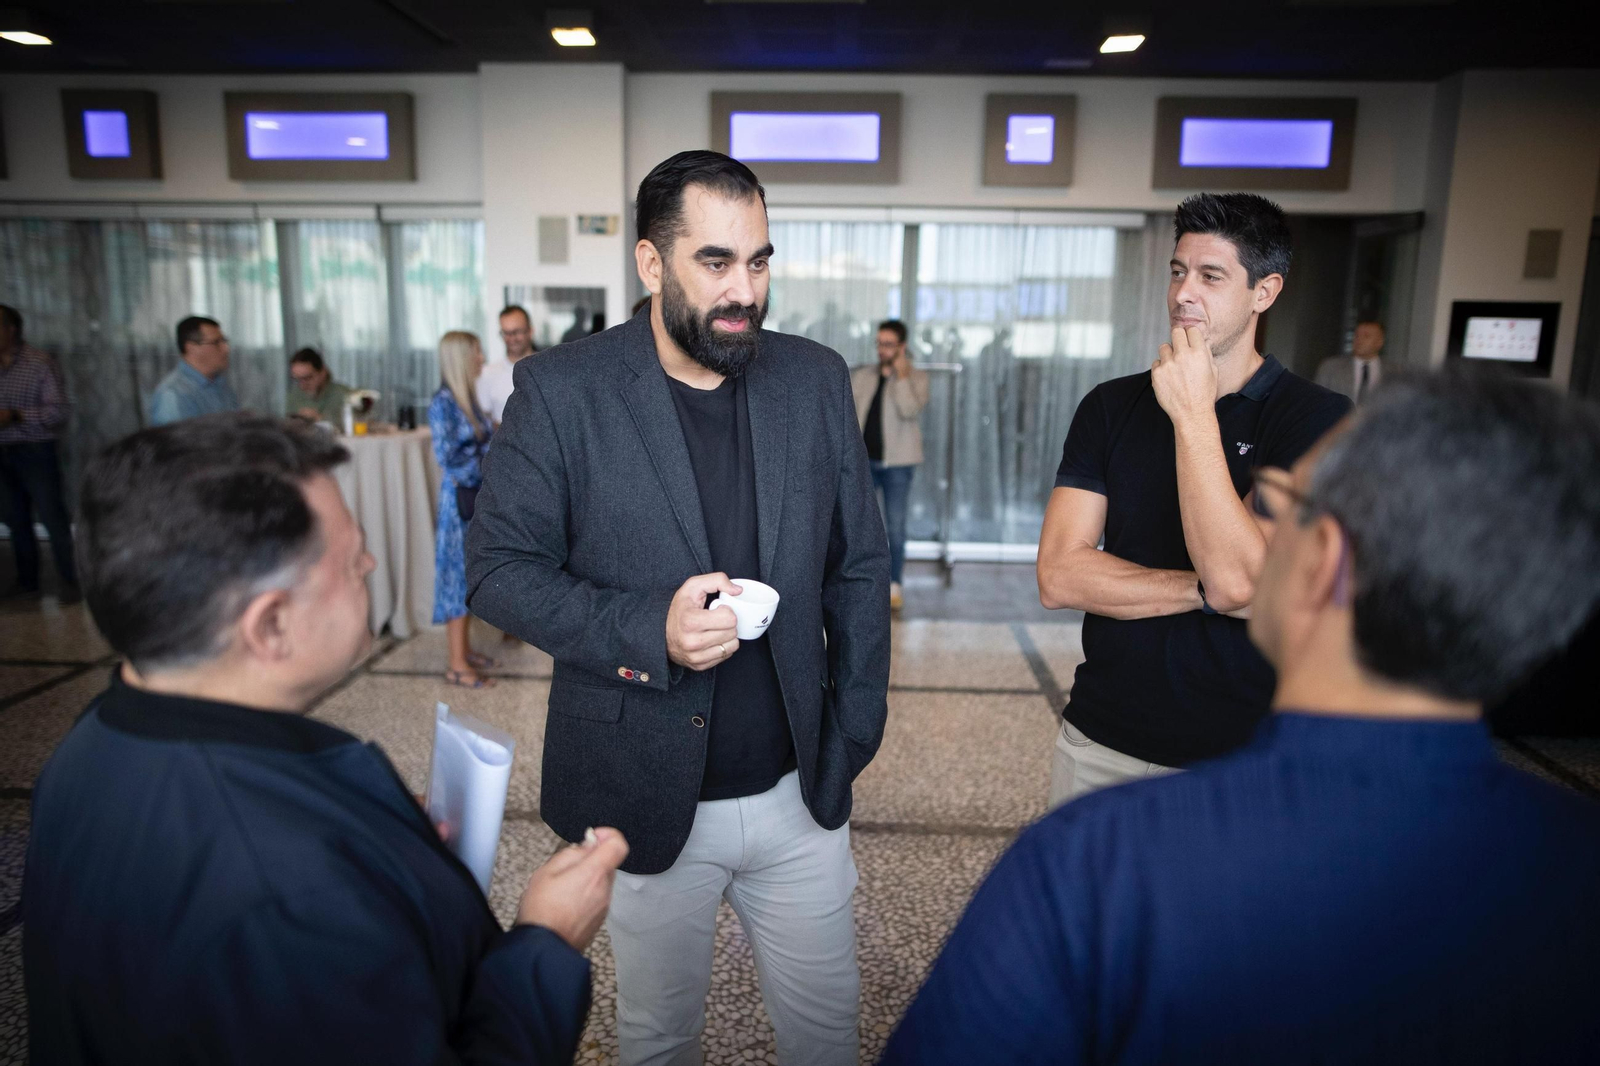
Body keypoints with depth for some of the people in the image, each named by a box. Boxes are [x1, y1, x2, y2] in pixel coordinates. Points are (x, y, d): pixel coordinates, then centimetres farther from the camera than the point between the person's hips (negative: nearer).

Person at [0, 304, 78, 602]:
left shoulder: (40, 363, -8)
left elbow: (58, 412, -13)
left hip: (35, 452, -5)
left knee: (53, 518, -3)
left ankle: (68, 582, 4)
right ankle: (27, 580, 20)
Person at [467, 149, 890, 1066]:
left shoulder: (817, 380, -1)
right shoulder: (561, 392, -9)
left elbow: (860, 568, 3)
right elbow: (498, 568, -9)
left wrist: (853, 738, 0)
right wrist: (649, 632, -23)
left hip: (799, 792, 3)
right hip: (646, 798, -2)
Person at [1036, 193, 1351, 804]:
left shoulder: (1316, 418, -10)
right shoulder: (1112, 405, 0)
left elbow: (1237, 578, -23)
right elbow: (1058, 577, -8)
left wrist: (1193, 414, -21)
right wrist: (1204, 591, -16)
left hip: (1237, 754, -3)